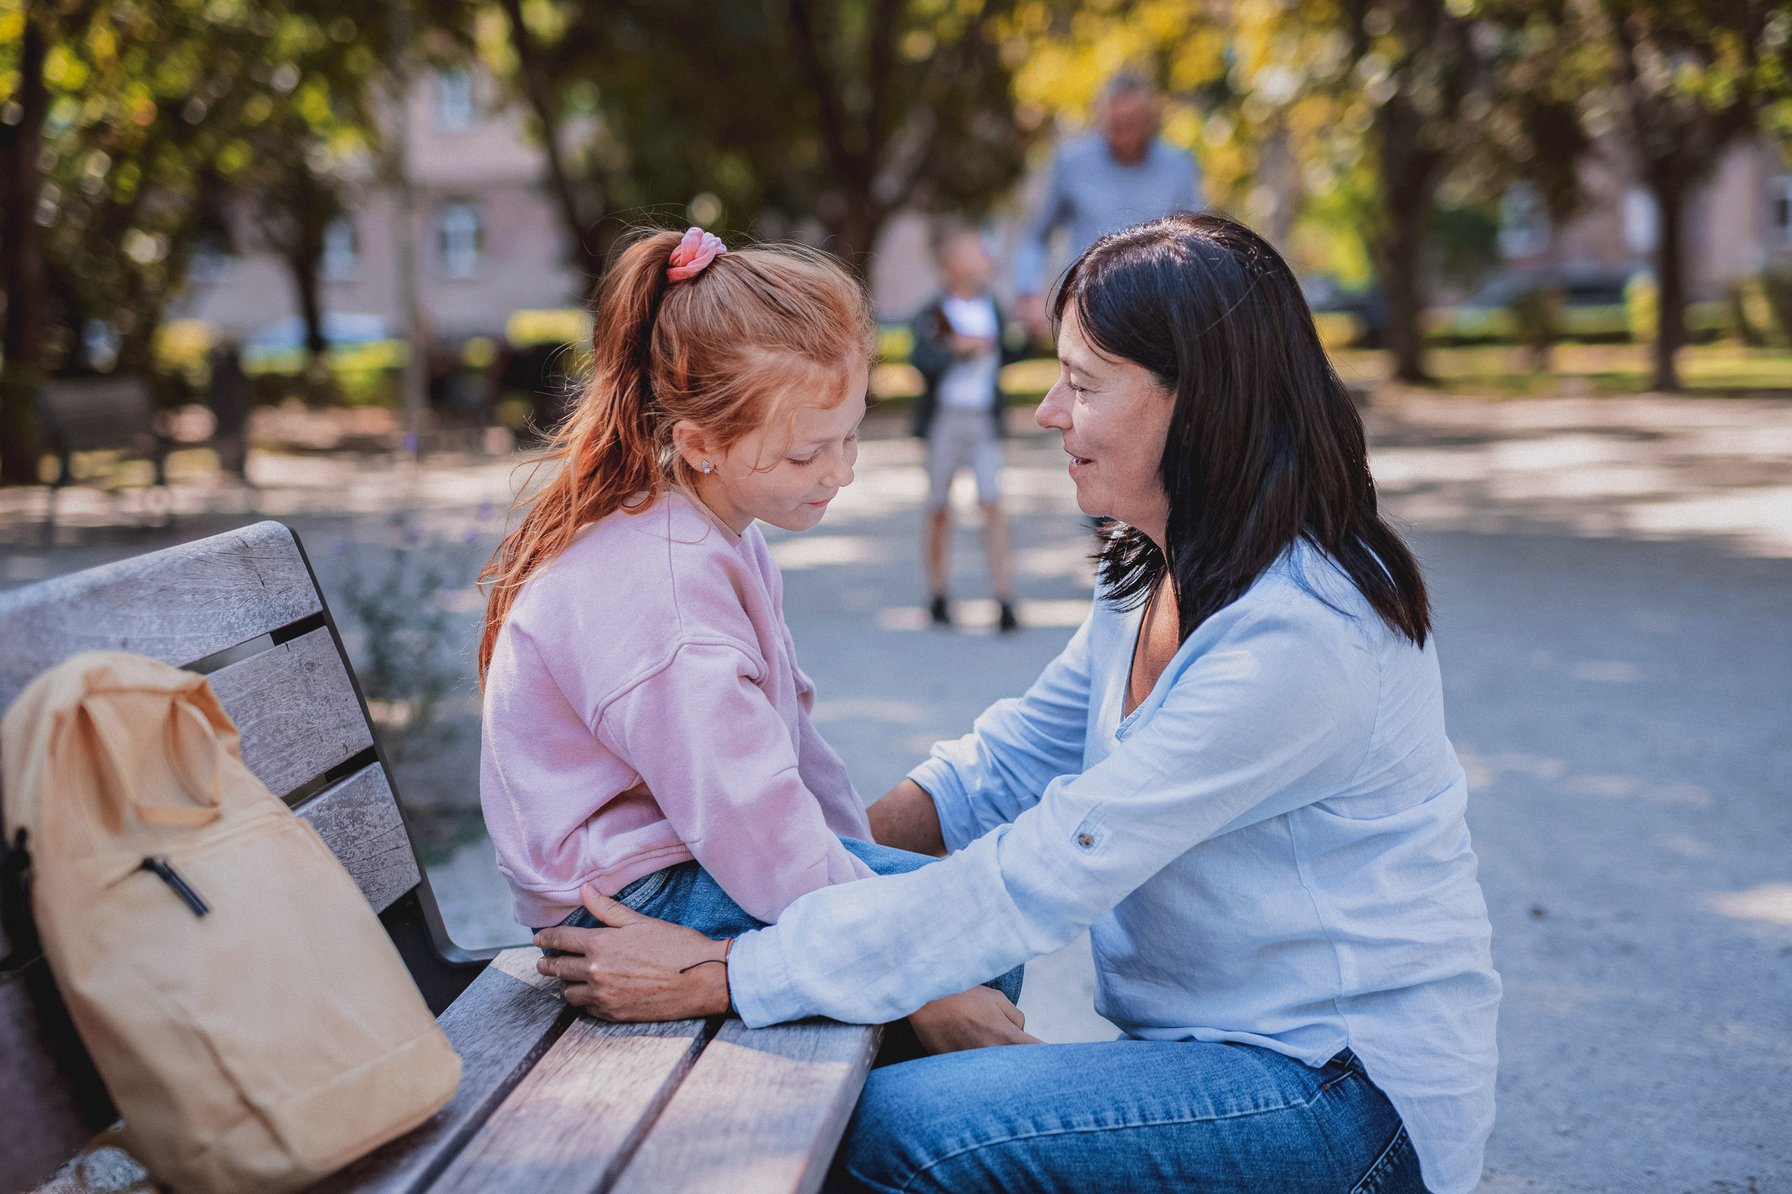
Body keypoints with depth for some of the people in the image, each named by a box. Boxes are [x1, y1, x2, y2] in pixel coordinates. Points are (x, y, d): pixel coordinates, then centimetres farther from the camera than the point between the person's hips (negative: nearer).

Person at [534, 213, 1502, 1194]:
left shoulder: (1298, 639, -26)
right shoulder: (1162, 578, 6)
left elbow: (1038, 881, -28)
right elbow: (1012, 761, 10)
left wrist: (724, 976, -24)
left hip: (1350, 1089, -8)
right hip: (1226, 1042, 8)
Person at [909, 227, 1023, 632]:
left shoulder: (992, 308, 9)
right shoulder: (933, 317, -7)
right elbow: (922, 359, -24)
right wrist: (956, 347, -38)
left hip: (985, 420, 3)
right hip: (944, 419, -2)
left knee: (993, 505, -7)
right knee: (939, 508, 8)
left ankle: (1004, 602, -9)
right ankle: (937, 596, 22)